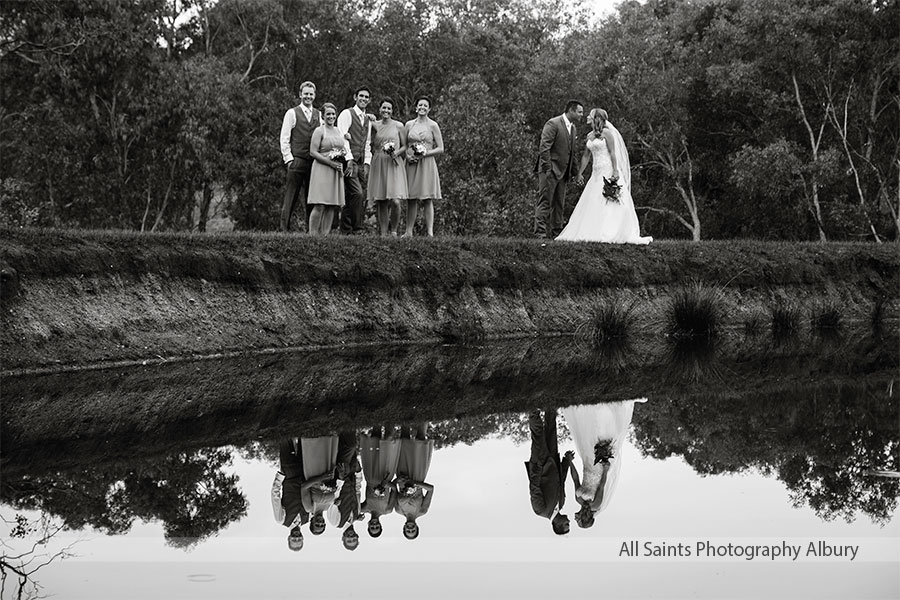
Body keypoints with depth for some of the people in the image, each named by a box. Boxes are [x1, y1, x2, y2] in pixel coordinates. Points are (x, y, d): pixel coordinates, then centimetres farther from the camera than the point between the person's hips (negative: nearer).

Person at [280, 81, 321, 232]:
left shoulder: (319, 115, 14)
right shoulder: (292, 113, 3)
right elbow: (284, 139, 0)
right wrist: (289, 159, -7)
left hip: (315, 162, 4)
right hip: (297, 160, -4)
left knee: (311, 197, 4)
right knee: (291, 196, -4)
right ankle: (284, 228, -1)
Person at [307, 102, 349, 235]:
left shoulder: (339, 131, 16)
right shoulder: (319, 131, -3)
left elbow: (344, 150, 24)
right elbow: (313, 152, -10)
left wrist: (340, 164, 2)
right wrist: (331, 163, -17)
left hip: (336, 172, 6)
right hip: (322, 170, -6)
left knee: (332, 206, 3)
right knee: (319, 205, -12)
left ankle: (325, 234, 7)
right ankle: (313, 234, -9)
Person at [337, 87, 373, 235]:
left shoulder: (368, 120, 21)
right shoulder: (347, 114, -1)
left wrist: (367, 163, 9)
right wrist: (349, 159, -17)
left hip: (362, 163, 7)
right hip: (349, 161, -7)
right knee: (357, 194, -17)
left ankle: (346, 230, 5)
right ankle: (358, 228, -11)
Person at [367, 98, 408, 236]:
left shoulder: (399, 126, 4)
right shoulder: (374, 125, 10)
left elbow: (405, 146, 5)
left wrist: (396, 152, -11)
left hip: (394, 165, -2)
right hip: (378, 166, 2)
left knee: (395, 201, -14)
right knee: (381, 202, 0)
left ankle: (393, 230, 5)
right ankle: (383, 233, 7)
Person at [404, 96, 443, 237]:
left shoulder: (433, 125, 2)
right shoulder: (409, 124, 10)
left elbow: (440, 149, 1)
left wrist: (425, 153, -12)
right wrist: (407, 155, -5)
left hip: (427, 164, -2)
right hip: (411, 164, 3)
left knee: (427, 199, -6)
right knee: (411, 199, 1)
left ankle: (430, 232, -9)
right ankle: (409, 231, 3)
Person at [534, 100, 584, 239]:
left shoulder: (573, 129, 16)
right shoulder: (553, 124, -10)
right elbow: (544, 147, -16)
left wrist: (575, 173, 17)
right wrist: (548, 168, -21)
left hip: (563, 172, 8)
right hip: (550, 170, -8)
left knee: (559, 204, 8)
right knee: (545, 202, -9)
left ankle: (556, 233, 12)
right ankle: (540, 232, -10)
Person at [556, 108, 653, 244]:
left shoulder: (606, 133, -8)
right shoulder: (590, 136, 14)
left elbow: (613, 153, -13)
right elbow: (587, 156, 21)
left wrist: (615, 171, -21)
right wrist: (580, 173, 21)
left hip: (608, 171, -8)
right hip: (597, 173, 8)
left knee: (612, 202, -10)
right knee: (591, 203, 5)